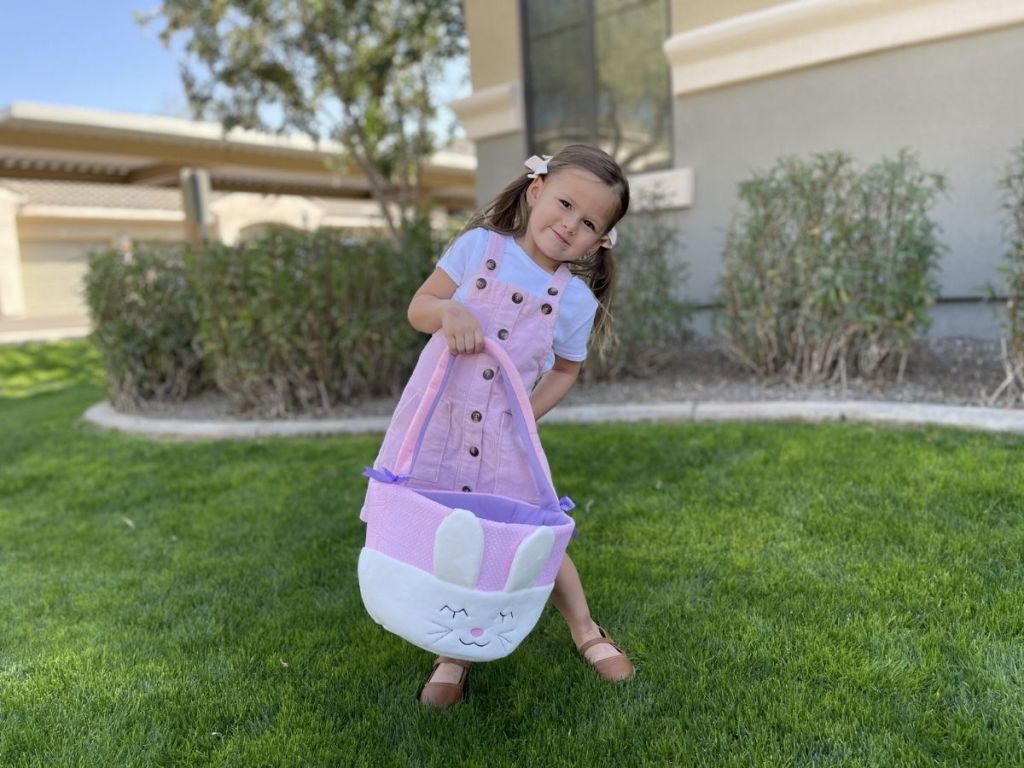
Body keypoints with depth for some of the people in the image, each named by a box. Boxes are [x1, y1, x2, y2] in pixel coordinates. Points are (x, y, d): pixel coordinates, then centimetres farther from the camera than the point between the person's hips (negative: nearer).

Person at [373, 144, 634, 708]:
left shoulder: (576, 299, -3)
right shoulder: (479, 245, -3)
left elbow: (565, 371, 10)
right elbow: (418, 306, 1)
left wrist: (527, 414, -5)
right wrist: (448, 310, -21)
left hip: (504, 436, 0)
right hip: (436, 419, 1)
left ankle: (584, 630, 32)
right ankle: (453, 653, 27)